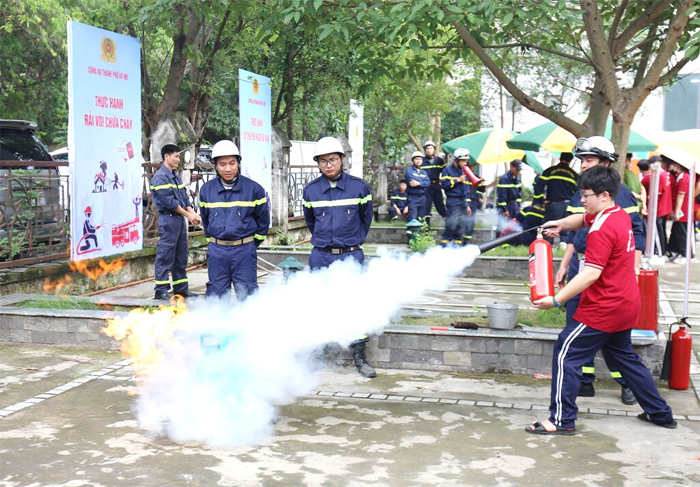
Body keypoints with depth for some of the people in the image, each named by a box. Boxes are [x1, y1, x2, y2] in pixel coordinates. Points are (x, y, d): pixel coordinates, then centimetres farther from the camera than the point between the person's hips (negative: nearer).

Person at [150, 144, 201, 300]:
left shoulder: (175, 177, 19)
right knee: (165, 256, -6)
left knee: (181, 256, 12)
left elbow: (185, 198, 17)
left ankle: (181, 288, 18)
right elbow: (169, 202, -16)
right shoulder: (160, 177, -10)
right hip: (168, 219, -9)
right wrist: (188, 215, -12)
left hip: (180, 219, 9)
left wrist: (193, 213, 0)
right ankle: (161, 290, -3)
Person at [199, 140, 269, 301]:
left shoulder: (253, 188, -4)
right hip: (216, 251, 3)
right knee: (216, 295, 8)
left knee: (246, 295, 2)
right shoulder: (206, 189, 5)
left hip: (244, 251, -2)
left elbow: (263, 219, 7)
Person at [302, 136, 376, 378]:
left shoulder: (359, 187, -3)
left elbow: (366, 218, 12)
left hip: (351, 257, -1)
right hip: (321, 257, 1)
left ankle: (360, 358, 8)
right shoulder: (311, 190, 1)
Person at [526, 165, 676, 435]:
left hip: (604, 309, -10)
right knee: (624, 357, 23)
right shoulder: (620, 215, 7)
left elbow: (591, 273, -29)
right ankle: (660, 413, 32)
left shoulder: (602, 230, -21)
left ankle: (561, 420, -3)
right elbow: (584, 219, 24)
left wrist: (556, 300, -31)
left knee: (566, 353, -5)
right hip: (626, 305, 10)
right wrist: (561, 224, 3)